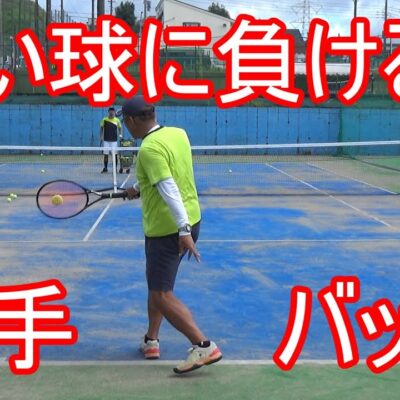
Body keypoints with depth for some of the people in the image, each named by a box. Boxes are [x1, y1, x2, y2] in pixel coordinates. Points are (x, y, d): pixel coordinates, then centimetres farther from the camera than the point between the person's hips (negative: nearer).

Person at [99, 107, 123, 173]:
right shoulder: (104, 119, 1)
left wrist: (120, 134, -8)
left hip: (114, 140, -1)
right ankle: (105, 168, 14)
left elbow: (120, 128, 10)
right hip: (106, 140, 1)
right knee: (105, 154, 3)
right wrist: (101, 136, 0)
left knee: (114, 154, -3)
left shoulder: (117, 120, 1)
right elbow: (101, 128, 10)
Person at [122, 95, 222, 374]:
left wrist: (183, 230, -31)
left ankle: (204, 346, -7)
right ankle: (152, 340, 33)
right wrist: (142, 190, 26)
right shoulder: (178, 134, 5)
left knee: (162, 296, -2)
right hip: (190, 221, 9)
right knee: (157, 283, 23)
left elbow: (169, 189, -28)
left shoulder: (149, 148, -20)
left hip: (166, 230, -9)